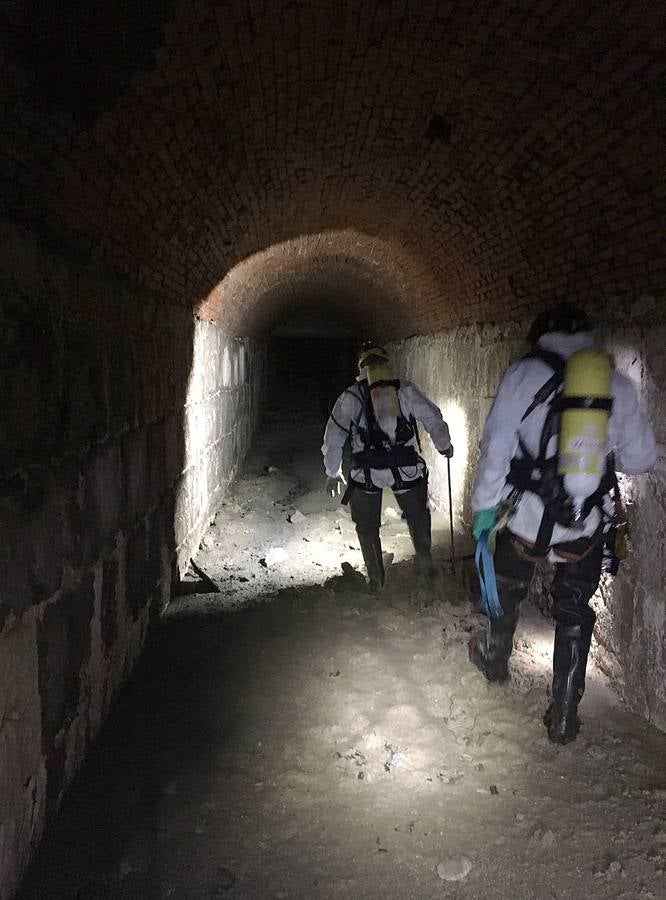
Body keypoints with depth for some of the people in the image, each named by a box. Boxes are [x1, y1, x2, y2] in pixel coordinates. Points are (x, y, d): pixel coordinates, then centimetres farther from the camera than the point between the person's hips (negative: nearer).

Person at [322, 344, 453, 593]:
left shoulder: (350, 396, 2)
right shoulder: (405, 389, 2)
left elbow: (333, 437, 2)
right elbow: (433, 418, 4)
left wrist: (333, 473, 13)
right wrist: (445, 446, 22)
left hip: (367, 472, 0)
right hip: (406, 468, 0)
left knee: (367, 527, 18)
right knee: (418, 516, 25)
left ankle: (376, 581, 22)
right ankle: (424, 563, 28)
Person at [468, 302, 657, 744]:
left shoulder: (524, 375, -5)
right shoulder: (619, 384, 2)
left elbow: (497, 446, -9)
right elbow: (640, 457, 6)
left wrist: (485, 504, -1)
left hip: (529, 515, -2)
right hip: (589, 525, 2)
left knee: (508, 591, 23)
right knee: (575, 610, 15)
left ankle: (494, 658, 48)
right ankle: (565, 715, 20)